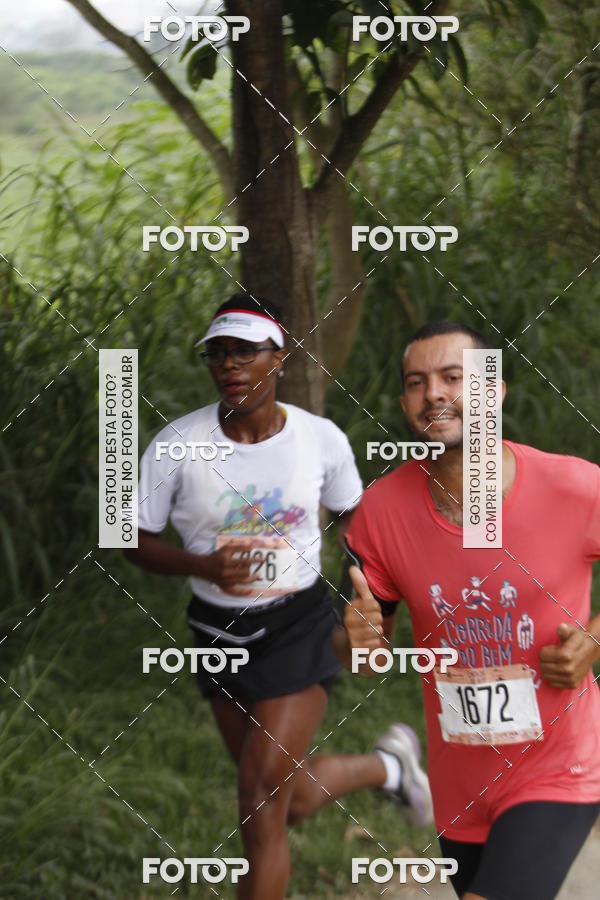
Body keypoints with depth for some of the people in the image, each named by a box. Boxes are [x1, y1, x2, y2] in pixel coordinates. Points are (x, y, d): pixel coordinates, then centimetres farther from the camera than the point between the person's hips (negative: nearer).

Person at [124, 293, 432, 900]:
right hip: (218, 630, 3)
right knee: (290, 801, 18)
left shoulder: (321, 439, -12)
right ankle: (388, 768, 50)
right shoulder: (176, 446, -15)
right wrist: (204, 566, -25)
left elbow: (352, 515, 8)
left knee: (261, 807, -12)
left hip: (298, 627, -3)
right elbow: (137, 542, -6)